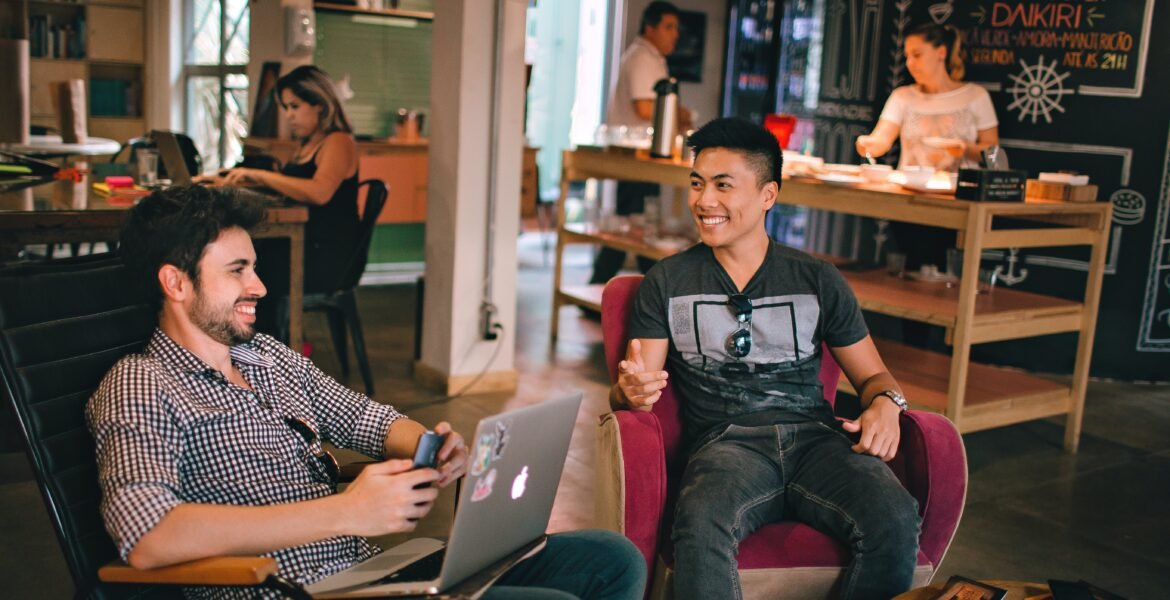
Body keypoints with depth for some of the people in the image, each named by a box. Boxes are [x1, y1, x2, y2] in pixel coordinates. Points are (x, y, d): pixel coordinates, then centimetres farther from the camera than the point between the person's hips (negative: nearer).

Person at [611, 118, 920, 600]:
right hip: (726, 443, -1)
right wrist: (631, 390, -18)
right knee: (699, 528, -38)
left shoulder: (818, 281, 15)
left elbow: (872, 374, 20)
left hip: (815, 437, 2)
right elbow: (628, 391, 7)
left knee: (895, 521, -30)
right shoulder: (667, 283, 12)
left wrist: (885, 404, -4)